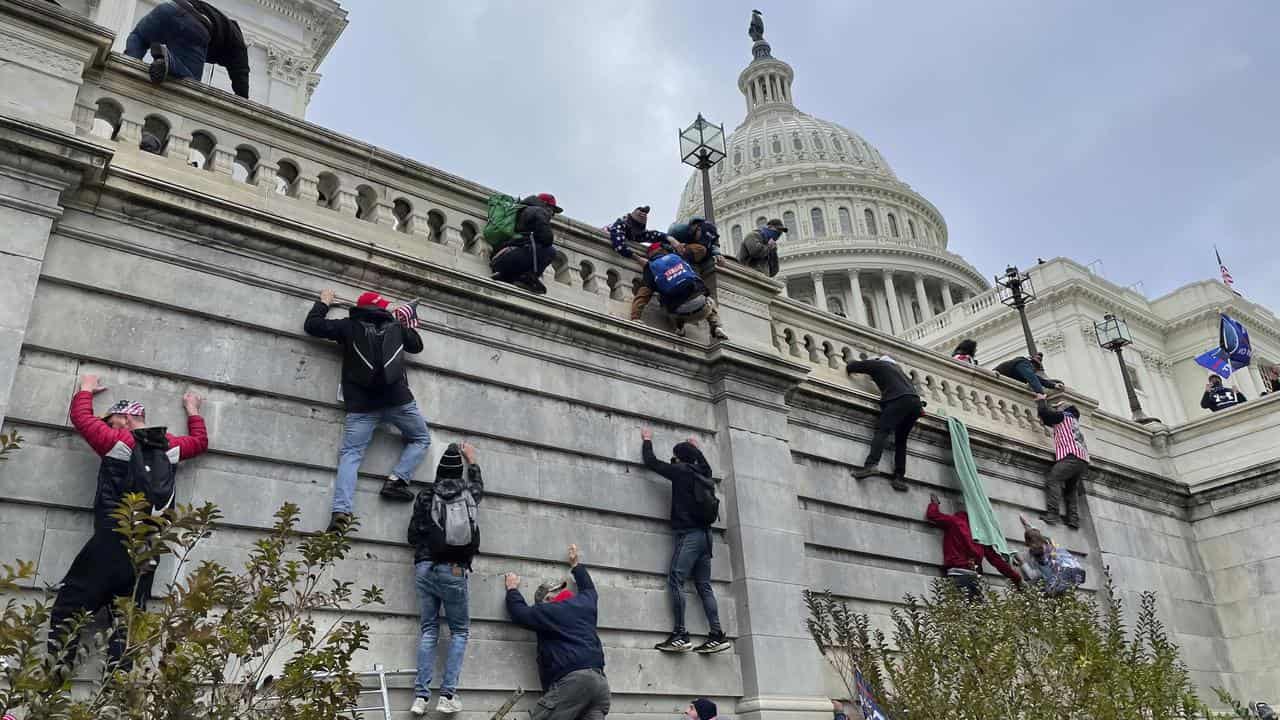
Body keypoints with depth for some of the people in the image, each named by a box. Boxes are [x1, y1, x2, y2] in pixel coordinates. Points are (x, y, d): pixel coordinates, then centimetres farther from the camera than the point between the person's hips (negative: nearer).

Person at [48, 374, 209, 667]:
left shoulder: (118, 442, -1)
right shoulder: (170, 446, 11)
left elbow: (82, 417, 15)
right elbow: (200, 441, 32)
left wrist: (86, 389, 32)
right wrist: (192, 411, 45)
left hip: (110, 541, -5)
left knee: (67, 611, 0)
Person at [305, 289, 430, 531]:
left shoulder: (348, 326, 12)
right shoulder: (397, 326, 15)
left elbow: (312, 325, 17)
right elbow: (417, 345, 30)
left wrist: (323, 302, 33)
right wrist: (409, 325, 44)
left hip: (361, 404, 0)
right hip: (398, 399, 0)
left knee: (350, 454, -2)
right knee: (421, 439, 18)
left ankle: (341, 511, -22)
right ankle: (396, 480, -4)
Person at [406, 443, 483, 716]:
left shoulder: (425, 495, 5)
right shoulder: (468, 492, 6)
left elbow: (413, 536, 6)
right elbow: (479, 486, 32)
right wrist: (472, 460, 45)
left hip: (425, 568, 1)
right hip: (455, 571, -1)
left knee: (429, 630, 9)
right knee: (460, 631, 10)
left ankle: (421, 695, 1)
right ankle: (447, 695, -1)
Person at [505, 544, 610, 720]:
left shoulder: (550, 612, 4)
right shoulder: (585, 602, 21)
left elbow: (519, 612, 16)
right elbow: (589, 588, 45)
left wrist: (512, 589, 33)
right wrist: (575, 565, 58)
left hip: (572, 680, -7)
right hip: (601, 681, 7)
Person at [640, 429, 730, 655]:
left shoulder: (681, 471, -3)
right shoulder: (703, 474, 15)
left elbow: (651, 461, 7)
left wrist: (647, 441, 24)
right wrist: (696, 449, 54)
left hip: (689, 534, -8)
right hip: (704, 534, 8)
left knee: (675, 580, -12)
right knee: (704, 586, 8)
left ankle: (680, 635, -20)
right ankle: (717, 636, 2)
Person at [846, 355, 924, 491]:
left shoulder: (878, 364, 20)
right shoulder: (897, 368, 38)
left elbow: (852, 366, 27)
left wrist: (850, 366, 46)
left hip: (900, 399, -7)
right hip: (915, 402, 7)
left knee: (882, 430, -16)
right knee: (900, 440, 9)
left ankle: (871, 464, -38)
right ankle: (900, 478, -4)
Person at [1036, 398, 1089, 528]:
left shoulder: (1063, 416, 9)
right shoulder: (1074, 422, 33)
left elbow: (1044, 412, 2)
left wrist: (1041, 400, 19)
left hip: (1071, 456, -9)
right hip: (1083, 461, 9)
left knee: (1052, 480, -15)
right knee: (1072, 488, 12)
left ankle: (1052, 514, -28)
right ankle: (1074, 519, -2)